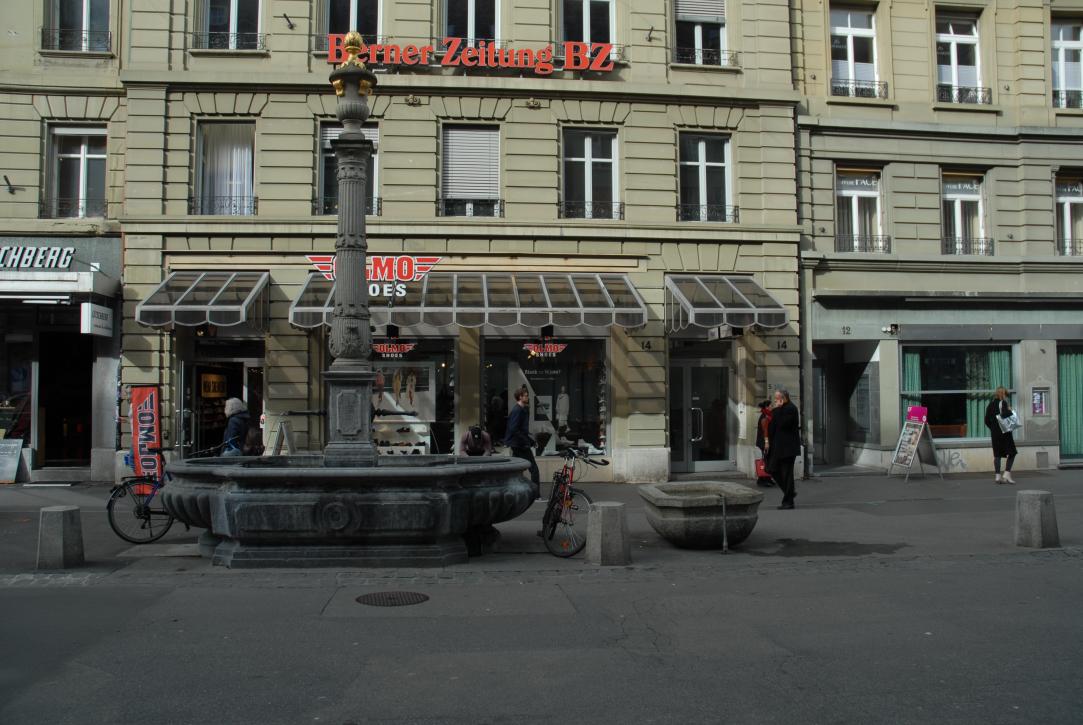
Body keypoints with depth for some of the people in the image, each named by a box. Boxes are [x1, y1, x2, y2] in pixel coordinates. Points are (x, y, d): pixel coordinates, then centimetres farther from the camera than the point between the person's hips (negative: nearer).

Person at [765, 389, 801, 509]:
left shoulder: (791, 408, -12)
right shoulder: (778, 410, 15)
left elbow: (782, 424, -23)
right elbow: (771, 426, 18)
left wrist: (776, 410, -15)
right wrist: (768, 440, 8)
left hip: (788, 447, -9)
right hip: (777, 446, 9)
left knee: (787, 473, -4)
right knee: (774, 470, 9)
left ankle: (788, 501, 3)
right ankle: (790, 492, 24)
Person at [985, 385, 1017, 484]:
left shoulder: (991, 404, 10)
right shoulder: (1003, 403, -10)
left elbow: (987, 420, 11)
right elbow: (1005, 416, -24)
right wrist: (1010, 411, -7)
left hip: (994, 433, 6)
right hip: (1004, 432, -6)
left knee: (997, 454, 7)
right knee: (1012, 453, 4)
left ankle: (998, 476, 6)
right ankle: (1007, 474, -5)